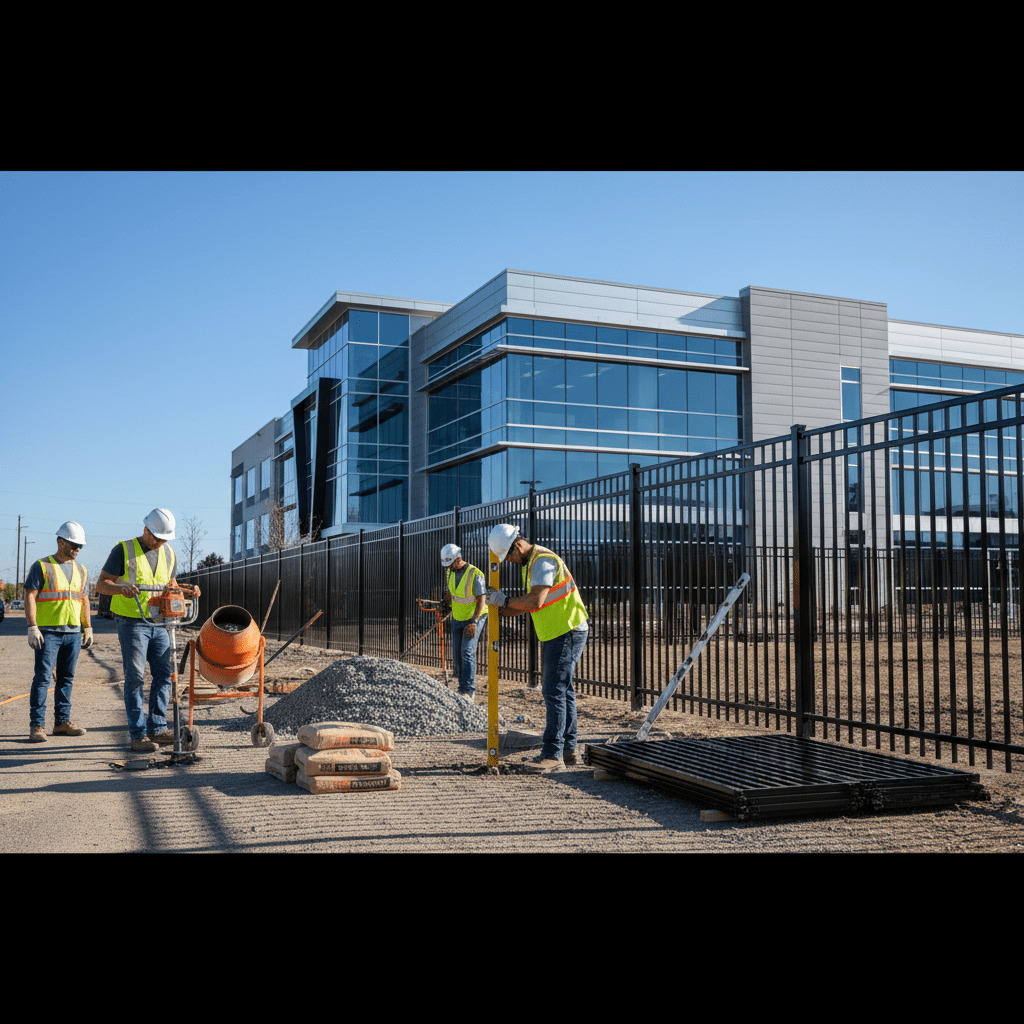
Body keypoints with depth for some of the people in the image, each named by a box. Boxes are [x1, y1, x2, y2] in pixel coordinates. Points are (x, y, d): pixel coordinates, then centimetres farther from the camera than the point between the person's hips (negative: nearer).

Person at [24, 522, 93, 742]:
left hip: (73, 633, 5)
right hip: (47, 631, -5)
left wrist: (88, 628, 12)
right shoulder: (41, 566, -1)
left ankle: (62, 721, 14)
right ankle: (37, 725, -7)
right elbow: (30, 597, -6)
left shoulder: (81, 571, 16)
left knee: (66, 678, 8)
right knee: (43, 677, -9)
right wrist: (32, 627, -14)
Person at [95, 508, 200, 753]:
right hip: (132, 623, -6)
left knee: (164, 675, 4)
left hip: (159, 623, 6)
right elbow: (101, 584, -8)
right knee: (135, 677, -4)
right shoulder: (123, 550, -7)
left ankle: (157, 729, 12)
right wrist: (121, 588, -28)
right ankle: (138, 735, -1)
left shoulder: (168, 553, 10)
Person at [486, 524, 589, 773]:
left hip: (567, 633, -11)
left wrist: (504, 600, -18)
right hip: (555, 634, 11)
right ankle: (568, 749, 19)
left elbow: (535, 601, -30)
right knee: (562, 691, 13)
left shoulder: (543, 561, -18)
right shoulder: (530, 563, 15)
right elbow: (527, 607, 19)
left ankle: (553, 753, -10)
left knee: (554, 692, -11)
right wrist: (500, 610, 6)